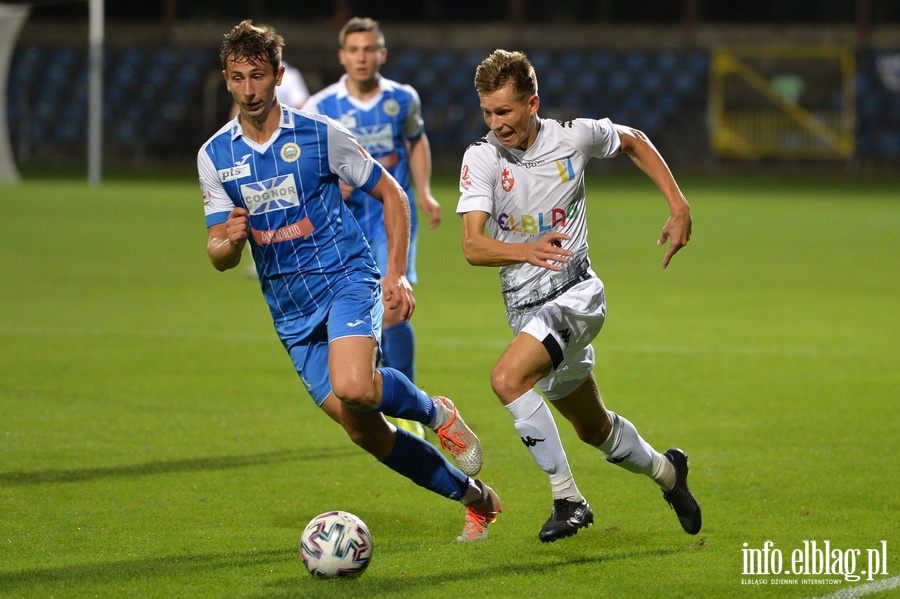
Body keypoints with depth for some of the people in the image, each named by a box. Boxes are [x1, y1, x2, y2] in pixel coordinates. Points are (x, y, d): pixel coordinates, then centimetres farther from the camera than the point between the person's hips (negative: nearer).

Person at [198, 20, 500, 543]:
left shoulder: (320, 134, -5)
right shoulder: (215, 156, 3)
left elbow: (392, 195, 4)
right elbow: (220, 255, 3)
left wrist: (397, 275, -6)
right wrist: (230, 242, -22)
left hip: (346, 279, -4)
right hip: (291, 310, 4)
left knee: (352, 388, -32)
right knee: (363, 430, 0)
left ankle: (437, 414, 0)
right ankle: (476, 498, 17)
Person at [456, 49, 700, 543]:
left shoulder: (574, 137, -9)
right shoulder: (481, 159, -10)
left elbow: (634, 142, 13)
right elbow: (473, 246, -20)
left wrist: (679, 207, 6)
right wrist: (526, 250, -40)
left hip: (575, 295, -4)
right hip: (525, 309, 4)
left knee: (507, 378, -29)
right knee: (593, 428, 18)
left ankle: (567, 498, -20)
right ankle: (665, 470, 46)